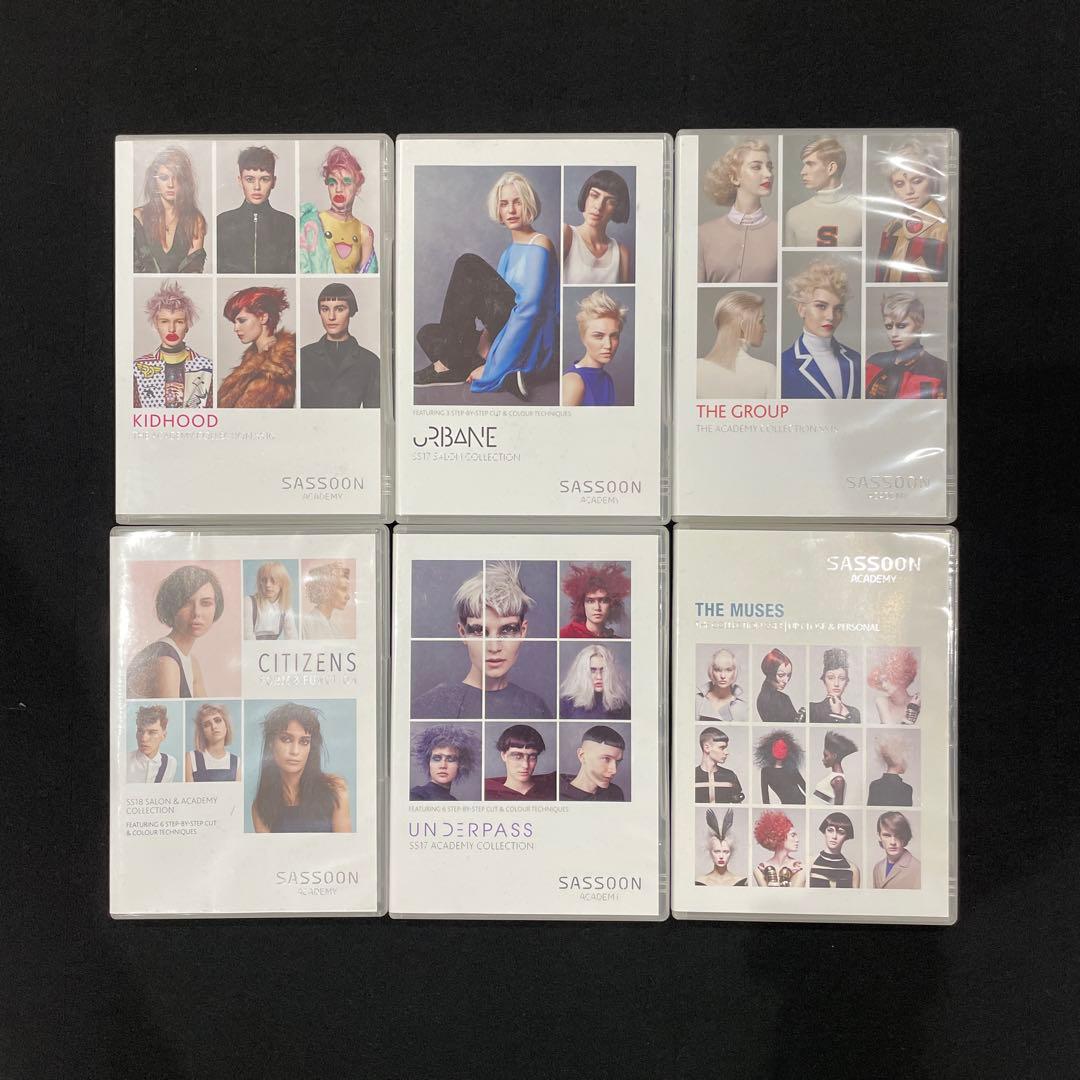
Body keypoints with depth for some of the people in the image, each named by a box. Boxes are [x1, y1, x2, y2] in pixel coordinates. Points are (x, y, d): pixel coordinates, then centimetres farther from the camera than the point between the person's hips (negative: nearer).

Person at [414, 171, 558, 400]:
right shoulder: (509, 253, 22)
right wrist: (484, 341, -7)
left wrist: (492, 366, -20)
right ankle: (506, 379, -18)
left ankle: (448, 365, -16)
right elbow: (495, 306, 17)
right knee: (428, 333, -3)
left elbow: (529, 311, -17)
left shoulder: (539, 246, -6)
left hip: (534, 345, -9)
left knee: (468, 266, -16)